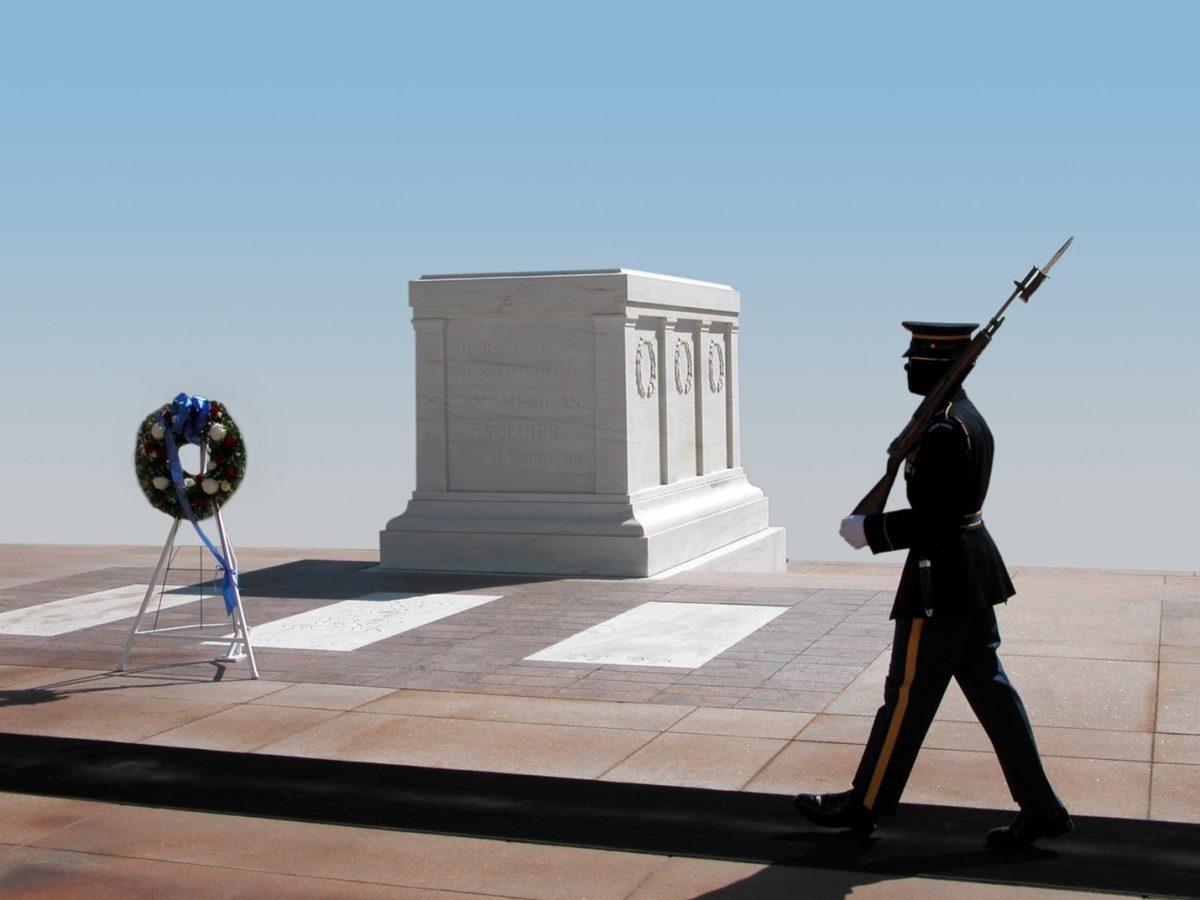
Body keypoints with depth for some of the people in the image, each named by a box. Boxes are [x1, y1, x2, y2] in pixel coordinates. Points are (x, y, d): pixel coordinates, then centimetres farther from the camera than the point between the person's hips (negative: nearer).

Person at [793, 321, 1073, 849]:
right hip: (973, 574, 10)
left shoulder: (943, 431, -21)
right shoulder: (970, 420, 11)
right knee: (989, 689, 13)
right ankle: (1040, 809, 17)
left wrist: (869, 532, -13)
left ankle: (864, 806, 17)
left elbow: (931, 521, -22)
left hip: (940, 585, -10)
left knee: (908, 696, 2)